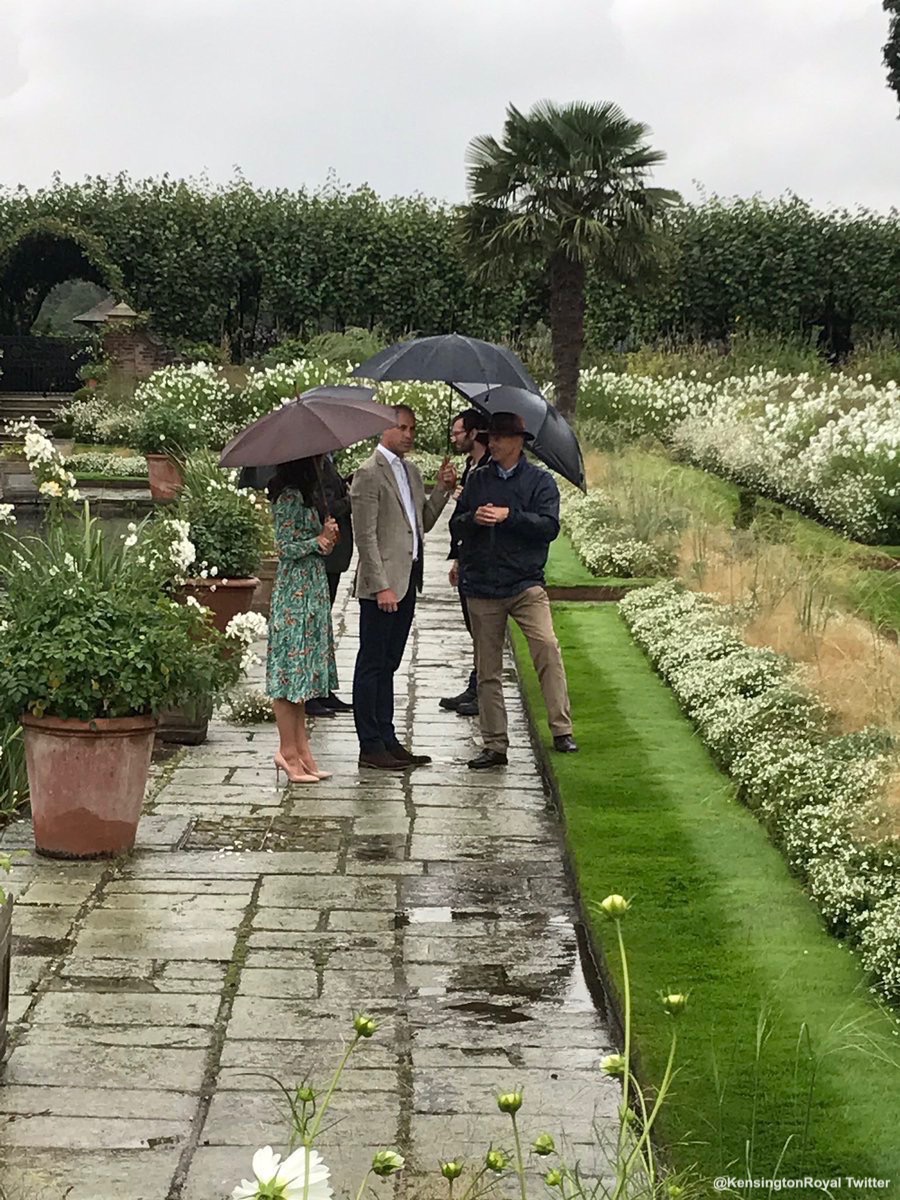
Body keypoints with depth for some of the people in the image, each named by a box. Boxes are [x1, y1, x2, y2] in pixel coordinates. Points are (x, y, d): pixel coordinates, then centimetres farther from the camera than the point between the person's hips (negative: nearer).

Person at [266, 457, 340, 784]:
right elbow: (286, 547, -16)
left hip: (310, 591, 10)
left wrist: (326, 536, 2)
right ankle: (289, 752, -1)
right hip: (295, 594, -10)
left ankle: (301, 749, 13)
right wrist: (320, 540, -9)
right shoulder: (290, 497, -14)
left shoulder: (301, 495, 14)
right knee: (291, 671, -5)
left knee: (302, 671, 10)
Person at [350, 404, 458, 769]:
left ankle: (387, 741, 19)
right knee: (372, 666, -2)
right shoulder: (369, 473, -10)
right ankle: (370, 747, 2)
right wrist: (381, 586, -19)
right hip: (382, 584, -8)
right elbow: (365, 536, -14)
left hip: (406, 582, 8)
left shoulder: (411, 472, 17)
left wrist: (443, 489, 6)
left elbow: (423, 523, 19)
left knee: (387, 666, 14)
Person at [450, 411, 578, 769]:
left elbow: (549, 526, -8)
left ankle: (562, 730, -15)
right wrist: (474, 518, -11)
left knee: (547, 647, -21)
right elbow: (455, 527, 11)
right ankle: (495, 744, 10)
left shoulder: (540, 481, 4)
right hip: (482, 586, 3)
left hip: (525, 583, -3)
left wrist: (508, 515, -16)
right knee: (488, 670, 5)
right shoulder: (477, 480, 13)